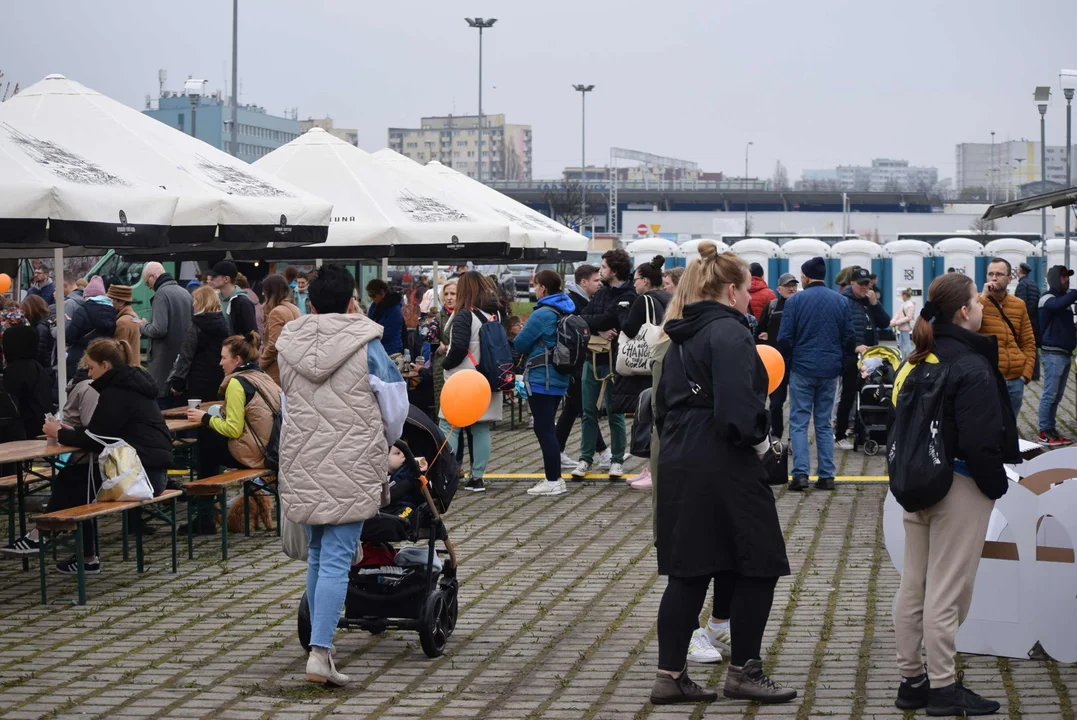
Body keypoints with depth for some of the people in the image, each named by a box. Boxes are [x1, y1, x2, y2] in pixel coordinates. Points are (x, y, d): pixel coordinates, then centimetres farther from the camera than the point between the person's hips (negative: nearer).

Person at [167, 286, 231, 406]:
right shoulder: (225, 324, 6)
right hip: (220, 381, 5)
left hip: (199, 384, -5)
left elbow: (185, 357, -13)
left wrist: (177, 384, -11)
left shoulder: (195, 327, -10)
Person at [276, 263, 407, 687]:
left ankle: (321, 642, 22)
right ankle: (320, 651, -16)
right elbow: (395, 406, 1)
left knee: (316, 555, 17)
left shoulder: (288, 345, 4)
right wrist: (385, 444, 21)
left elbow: (288, 401, 13)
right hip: (351, 465, -4)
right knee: (337, 560, -7)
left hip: (301, 465, 5)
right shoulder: (366, 345, -7)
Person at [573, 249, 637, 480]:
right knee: (589, 412, 9)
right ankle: (585, 459, 16)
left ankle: (617, 460, 11)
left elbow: (624, 325, -22)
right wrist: (601, 329, -14)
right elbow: (582, 318, 3)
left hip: (612, 362, -7)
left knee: (614, 413, 3)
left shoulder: (628, 297, -10)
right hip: (592, 359, 7)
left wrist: (595, 324, -8)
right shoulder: (602, 293, 13)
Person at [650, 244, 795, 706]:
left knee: (687, 571, 11)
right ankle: (743, 672, 9)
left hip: (679, 464, 9)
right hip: (724, 467, -9)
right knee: (758, 565, 4)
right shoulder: (729, 332, -14)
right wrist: (758, 440, -9)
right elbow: (736, 405, -24)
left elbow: (664, 405, 18)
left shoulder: (682, 336, 15)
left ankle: (670, 675, 10)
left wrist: (678, 443, 18)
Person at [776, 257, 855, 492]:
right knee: (824, 424, 10)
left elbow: (784, 339, -7)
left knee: (799, 422, 1)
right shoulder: (842, 302, 4)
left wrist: (788, 362, 8)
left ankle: (800, 473, -9)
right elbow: (849, 338, 4)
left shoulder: (795, 301, -6)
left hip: (802, 369, -3)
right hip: (830, 371, 3)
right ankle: (827, 476, 6)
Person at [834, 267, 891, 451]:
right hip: (850, 356, -6)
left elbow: (885, 323, 4)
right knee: (849, 395, -1)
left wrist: (875, 304, -7)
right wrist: (855, 346, -27)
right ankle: (840, 435, 7)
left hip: (870, 355, 6)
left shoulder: (871, 300, 12)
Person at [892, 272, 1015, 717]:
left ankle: (912, 680, 20)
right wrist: (996, 485, -8)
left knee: (913, 586, 13)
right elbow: (980, 442, -22)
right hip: (959, 488, -8)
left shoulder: (919, 362, 7)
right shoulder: (973, 369, -18)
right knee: (947, 591, -2)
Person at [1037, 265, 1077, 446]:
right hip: (1054, 354, -8)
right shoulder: (1048, 298, -8)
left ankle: (1051, 430, 15)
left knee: (1057, 396, 11)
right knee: (1050, 394, -8)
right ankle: (1044, 433, -5)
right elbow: (1058, 305, -32)